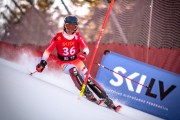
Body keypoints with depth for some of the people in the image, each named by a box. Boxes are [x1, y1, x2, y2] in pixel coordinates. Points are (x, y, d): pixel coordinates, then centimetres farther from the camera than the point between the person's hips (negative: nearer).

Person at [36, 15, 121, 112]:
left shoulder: (78, 36, -8)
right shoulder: (58, 37, -12)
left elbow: (85, 48, -18)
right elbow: (48, 50, -11)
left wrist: (84, 53, -40)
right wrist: (43, 62, -24)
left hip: (77, 61, 2)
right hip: (64, 63, -2)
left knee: (87, 78, -12)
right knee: (73, 70, -34)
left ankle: (107, 100, -13)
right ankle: (88, 94, -38)